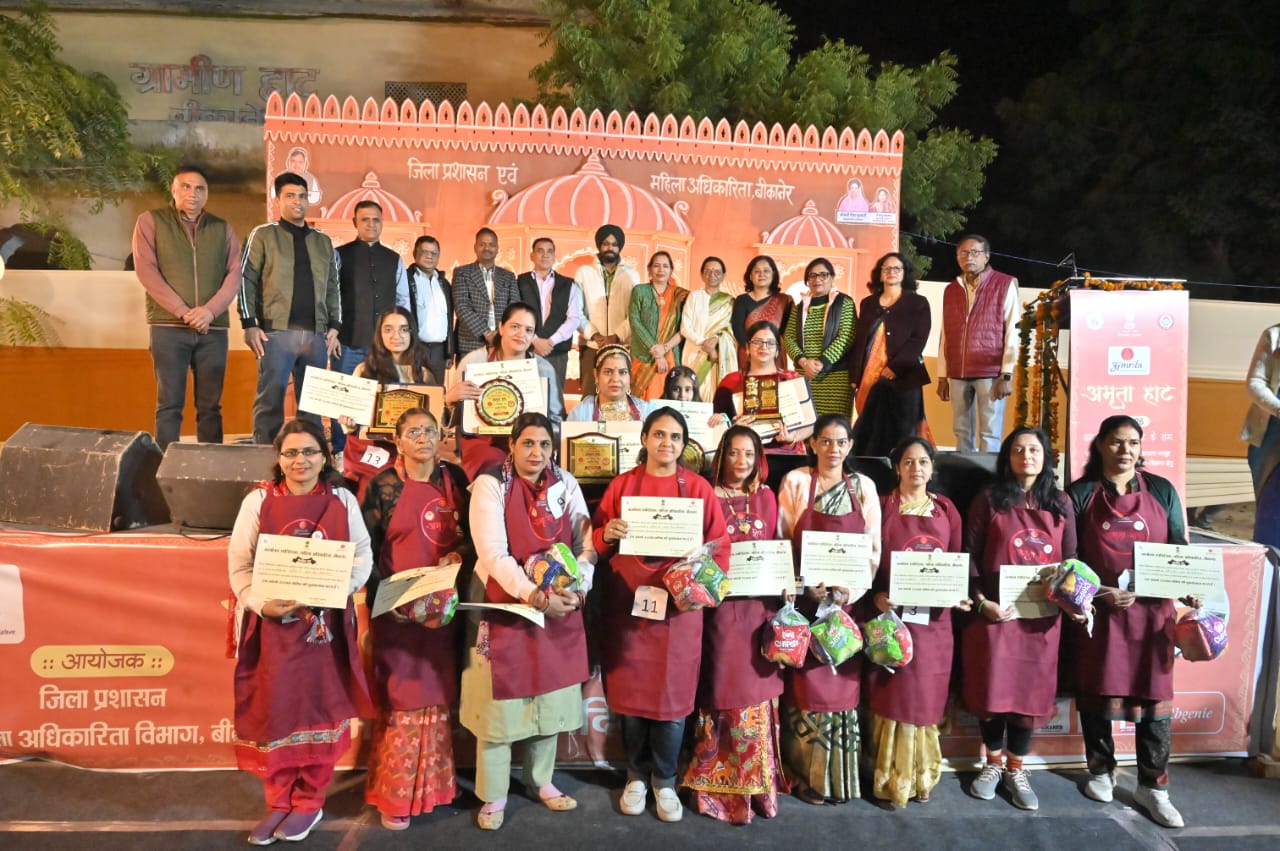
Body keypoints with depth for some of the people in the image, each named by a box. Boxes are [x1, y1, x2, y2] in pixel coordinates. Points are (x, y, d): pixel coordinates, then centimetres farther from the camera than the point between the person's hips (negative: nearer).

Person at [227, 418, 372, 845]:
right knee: (273, 710, 6)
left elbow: (363, 557, 2)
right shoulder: (258, 500, 1)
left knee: (319, 708, 8)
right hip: (271, 623, 0)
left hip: (325, 623, 0)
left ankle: (310, 801, 24)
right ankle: (279, 801, 24)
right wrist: (262, 605, -17)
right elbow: (238, 564, -1)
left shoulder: (343, 501, 3)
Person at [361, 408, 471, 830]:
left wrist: (459, 555, -9)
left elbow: (472, 532, 11)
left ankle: (434, 784, 27)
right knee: (401, 696, 2)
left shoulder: (454, 478, 5)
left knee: (437, 694, 12)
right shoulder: (383, 484, -6)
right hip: (397, 605, -4)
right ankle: (394, 794, 16)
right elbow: (366, 547, -6)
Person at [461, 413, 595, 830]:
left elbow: (585, 542, 1)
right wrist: (535, 595, -27)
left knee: (550, 697, 14)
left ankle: (541, 780, 33)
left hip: (560, 608, 4)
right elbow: (492, 553, -18)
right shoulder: (490, 485, -9)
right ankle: (493, 795, 22)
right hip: (505, 606, -4)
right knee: (499, 703, 4)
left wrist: (578, 587, -17)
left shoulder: (566, 485, 4)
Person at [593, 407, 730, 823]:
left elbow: (719, 544, 0)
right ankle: (636, 775, 27)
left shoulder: (698, 487, 1)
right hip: (627, 602, 1)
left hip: (678, 602, 0)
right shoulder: (622, 484, 3)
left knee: (673, 693, 4)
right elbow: (597, 541, 5)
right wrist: (607, 534, -17)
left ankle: (665, 780, 23)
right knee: (630, 691, 7)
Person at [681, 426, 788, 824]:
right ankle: (722, 785, 14)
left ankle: (757, 780, 24)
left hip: (760, 602, 4)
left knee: (757, 691, 9)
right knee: (724, 690, 1)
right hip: (721, 603, -4)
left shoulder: (766, 497, 10)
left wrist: (782, 581, -2)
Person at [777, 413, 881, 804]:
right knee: (806, 684, 1)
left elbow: (874, 548, 4)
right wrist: (806, 585, -13)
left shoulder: (864, 487, 4)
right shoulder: (795, 481, -1)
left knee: (844, 684, 5)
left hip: (848, 600, 2)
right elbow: (782, 541, -1)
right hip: (805, 599, -2)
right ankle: (805, 775, 16)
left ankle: (839, 774, 21)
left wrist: (849, 590, -8)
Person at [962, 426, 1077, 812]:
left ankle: (1016, 769, 25)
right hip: (995, 612, -2)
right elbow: (969, 556, -2)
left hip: (1041, 616, 3)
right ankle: (993, 763, 26)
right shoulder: (989, 499, 0)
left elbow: (1071, 560, 11)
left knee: (1031, 690, 8)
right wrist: (981, 601, -12)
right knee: (992, 689, 5)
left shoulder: (1060, 504, 9)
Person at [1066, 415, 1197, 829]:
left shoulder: (1162, 491, 4)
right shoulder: (1080, 493, -1)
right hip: (1099, 610, -1)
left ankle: (1152, 786, 19)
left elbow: (1179, 549, 7)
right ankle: (1101, 771, 29)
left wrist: (1189, 590, -9)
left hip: (1152, 610, 1)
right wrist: (1099, 592, -14)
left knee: (1154, 697, 4)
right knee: (1096, 691, 10)